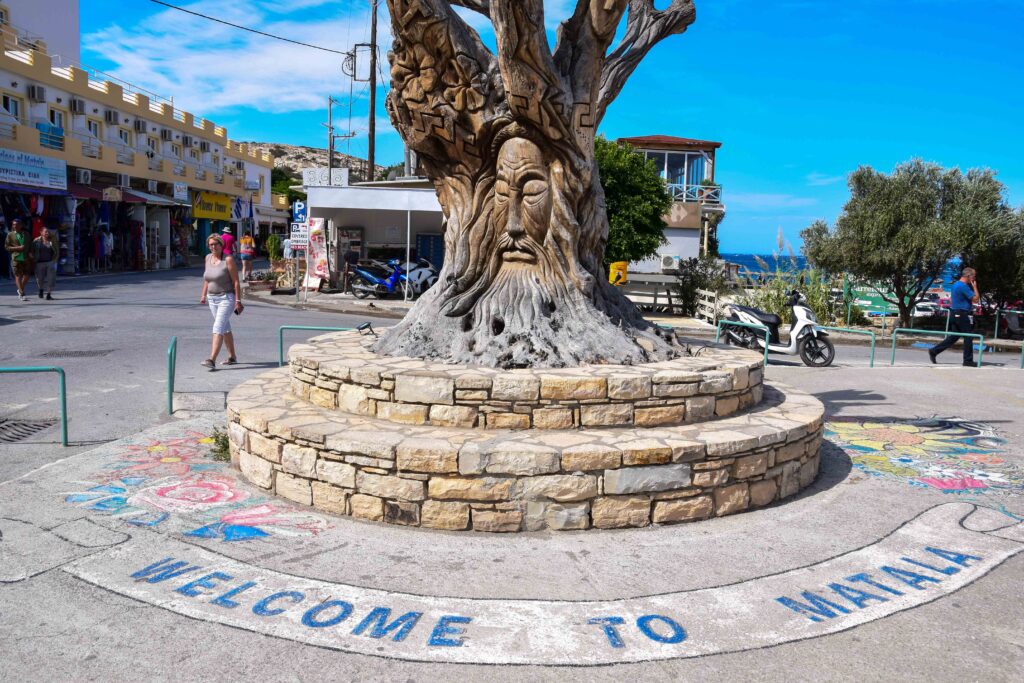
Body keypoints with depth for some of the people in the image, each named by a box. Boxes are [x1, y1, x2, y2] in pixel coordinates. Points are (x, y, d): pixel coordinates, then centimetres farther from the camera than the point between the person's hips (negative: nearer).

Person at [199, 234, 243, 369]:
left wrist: (238, 301, -16)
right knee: (225, 328, 15)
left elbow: (236, 281, -14)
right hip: (213, 298, 7)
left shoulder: (228, 259, -13)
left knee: (218, 327, -16)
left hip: (227, 298, -7)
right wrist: (204, 294, 18)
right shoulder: (208, 258, 7)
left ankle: (212, 360, -22)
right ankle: (232, 357, 27)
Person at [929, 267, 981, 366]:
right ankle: (968, 361, 5)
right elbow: (976, 299, -17)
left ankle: (933, 351, 6)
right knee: (968, 338, -1)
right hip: (963, 315, -9)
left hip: (955, 314, 9)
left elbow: (950, 299, 22)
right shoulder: (963, 286, -17)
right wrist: (975, 287, -8)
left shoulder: (956, 284, 14)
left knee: (953, 337, 12)